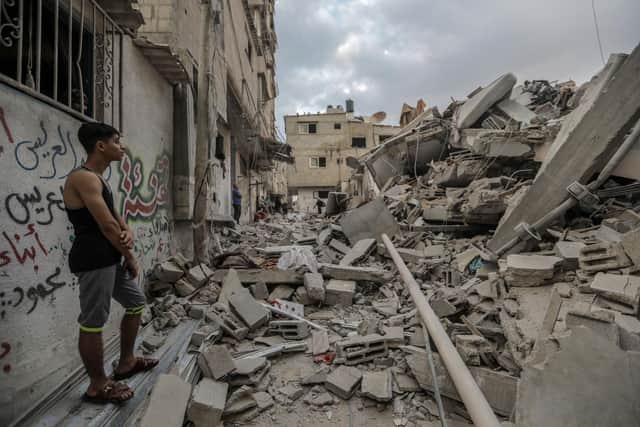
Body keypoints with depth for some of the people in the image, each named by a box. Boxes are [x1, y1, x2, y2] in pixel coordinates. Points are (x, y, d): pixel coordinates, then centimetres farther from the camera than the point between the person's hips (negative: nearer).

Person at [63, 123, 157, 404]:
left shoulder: (99, 179, 17)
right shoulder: (84, 178, -15)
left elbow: (116, 217, 19)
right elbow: (106, 225, -19)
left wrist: (128, 234, -4)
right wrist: (130, 256, -8)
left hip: (110, 258, 11)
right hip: (93, 259, -11)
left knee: (136, 302, 19)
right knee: (93, 322, 1)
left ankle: (126, 363, 33)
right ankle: (98, 386, 16)